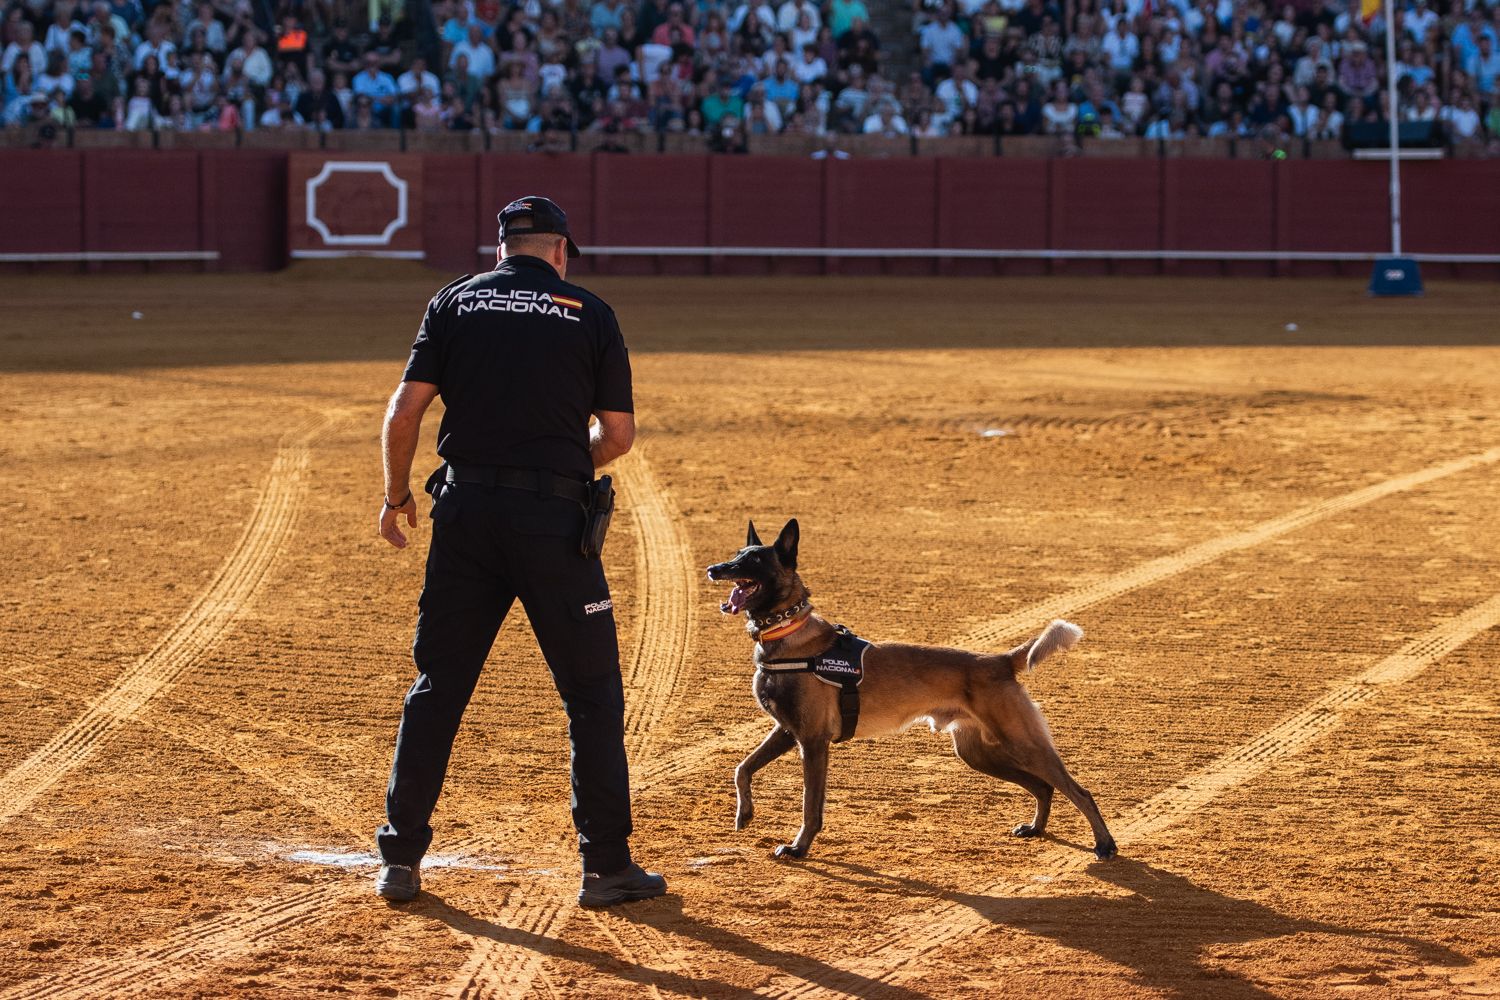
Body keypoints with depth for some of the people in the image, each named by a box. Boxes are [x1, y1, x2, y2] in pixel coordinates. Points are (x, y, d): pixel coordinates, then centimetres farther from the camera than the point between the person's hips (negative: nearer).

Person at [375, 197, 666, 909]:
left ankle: (400, 858, 10)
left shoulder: (456, 302, 8)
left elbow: (405, 410, 1)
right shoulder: (590, 315, 5)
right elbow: (617, 434, 3)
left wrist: (396, 496, 14)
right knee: (592, 691, 6)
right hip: (555, 516, -2)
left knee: (438, 685, 10)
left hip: (467, 510, 2)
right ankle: (606, 865, 5)